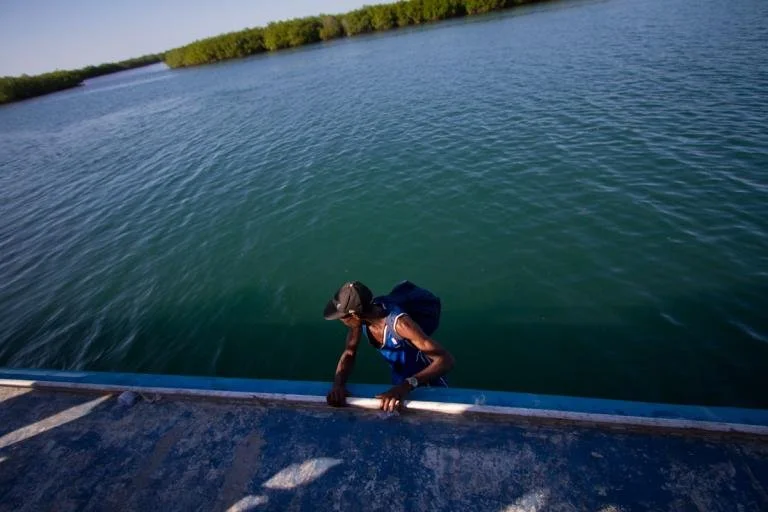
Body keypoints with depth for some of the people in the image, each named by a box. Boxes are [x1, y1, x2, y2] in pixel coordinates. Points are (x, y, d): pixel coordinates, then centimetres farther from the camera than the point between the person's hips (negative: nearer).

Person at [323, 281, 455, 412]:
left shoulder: (399, 323, -41)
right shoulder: (359, 319, -21)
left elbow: (446, 360, -43)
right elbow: (349, 354, -10)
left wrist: (407, 386, -55)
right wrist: (338, 384, -29)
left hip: (428, 385, -5)